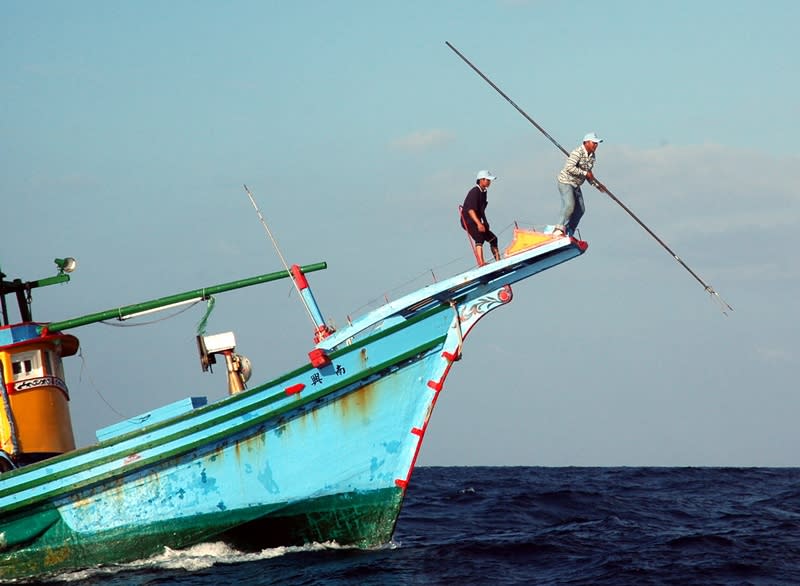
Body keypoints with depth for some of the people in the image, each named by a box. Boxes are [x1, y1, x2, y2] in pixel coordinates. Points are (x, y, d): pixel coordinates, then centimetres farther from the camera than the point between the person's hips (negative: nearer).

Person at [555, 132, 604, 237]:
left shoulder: (592, 156, 8)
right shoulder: (577, 153, -21)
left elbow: (588, 173, 20)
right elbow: (569, 168, -32)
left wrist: (596, 185, 11)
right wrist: (585, 173, -28)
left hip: (576, 185, 9)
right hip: (566, 182, -9)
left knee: (580, 209, 9)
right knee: (569, 205, -25)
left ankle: (569, 233, 17)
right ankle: (560, 228, -18)